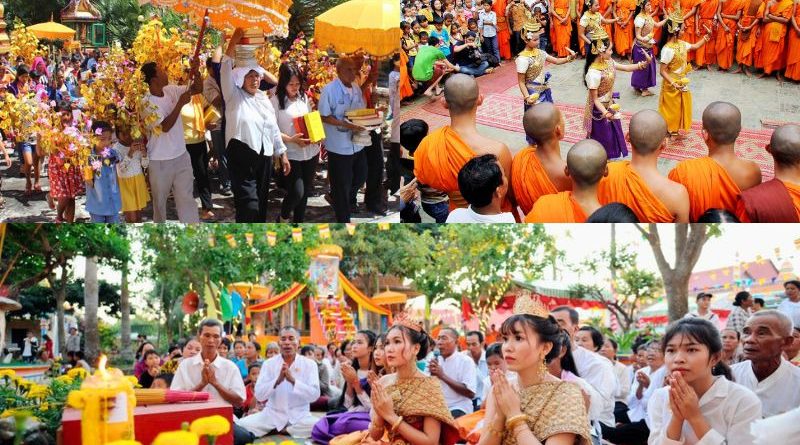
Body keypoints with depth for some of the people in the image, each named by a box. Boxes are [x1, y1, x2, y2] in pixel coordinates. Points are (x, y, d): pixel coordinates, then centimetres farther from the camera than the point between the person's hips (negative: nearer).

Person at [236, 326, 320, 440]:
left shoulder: (309, 364, -1)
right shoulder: (269, 363, 1)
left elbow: (315, 395, -12)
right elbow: (259, 395, -7)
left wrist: (293, 380, -24)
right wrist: (278, 380, -23)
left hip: (299, 416, 1)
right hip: (272, 414, 0)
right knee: (240, 426, -24)